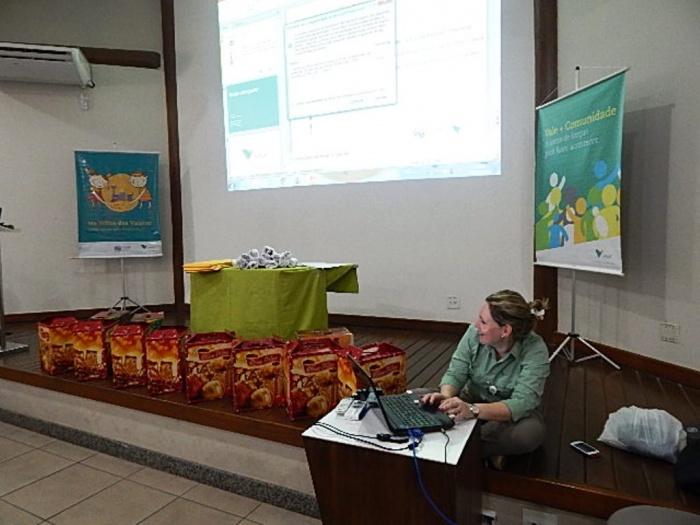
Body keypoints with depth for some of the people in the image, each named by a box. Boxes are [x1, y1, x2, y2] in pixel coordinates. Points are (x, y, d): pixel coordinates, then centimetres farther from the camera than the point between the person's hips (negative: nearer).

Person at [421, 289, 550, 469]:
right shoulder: (474, 333, -17)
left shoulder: (535, 350, -27)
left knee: (530, 433, -37)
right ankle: (490, 451, -15)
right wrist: (446, 396, -38)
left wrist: (473, 410, -51)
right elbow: (455, 374, -14)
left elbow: (522, 404, -35)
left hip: (513, 414, -3)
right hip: (473, 400, 3)